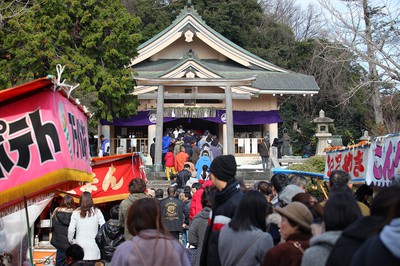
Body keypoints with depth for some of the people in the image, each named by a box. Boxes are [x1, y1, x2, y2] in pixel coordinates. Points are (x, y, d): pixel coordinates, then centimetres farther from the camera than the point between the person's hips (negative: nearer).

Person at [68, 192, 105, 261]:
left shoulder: (76, 213, 0)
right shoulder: (97, 212, -1)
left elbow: (71, 230, -1)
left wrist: (71, 240, 14)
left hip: (80, 243, 1)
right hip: (93, 245, -1)